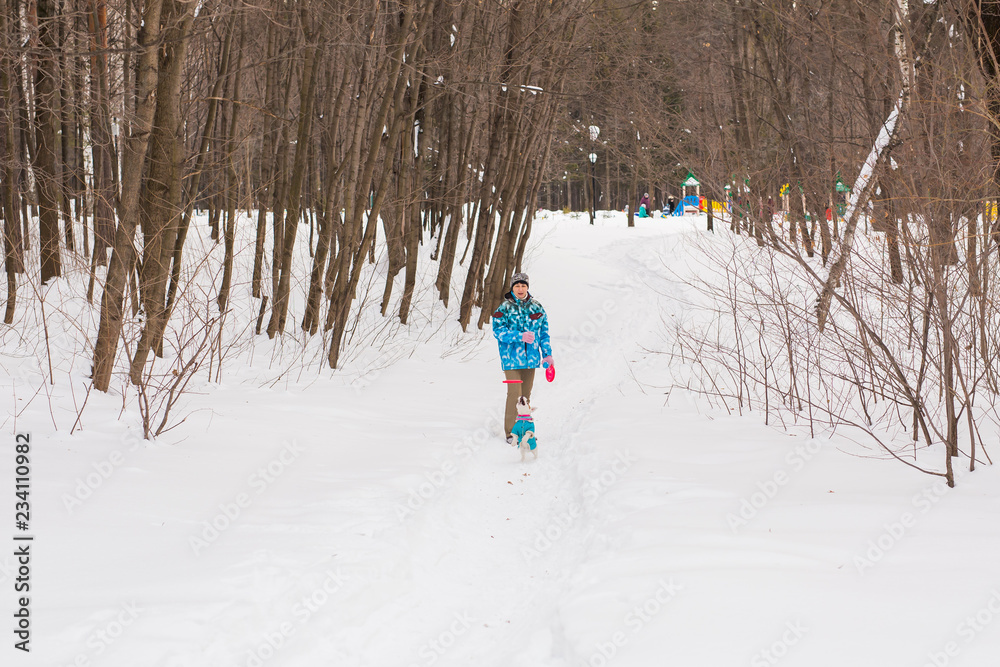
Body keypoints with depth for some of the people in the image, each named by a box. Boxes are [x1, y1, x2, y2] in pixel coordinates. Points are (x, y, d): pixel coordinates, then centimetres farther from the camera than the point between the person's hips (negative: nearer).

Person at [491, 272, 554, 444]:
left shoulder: (536, 307, 8)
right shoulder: (504, 308, -5)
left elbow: (544, 332, 15)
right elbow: (498, 331, -12)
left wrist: (547, 354, 11)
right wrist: (520, 336, -22)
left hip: (530, 358, 4)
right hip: (511, 358, -4)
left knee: (526, 394, 10)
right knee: (515, 394, -10)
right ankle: (511, 432, -4)